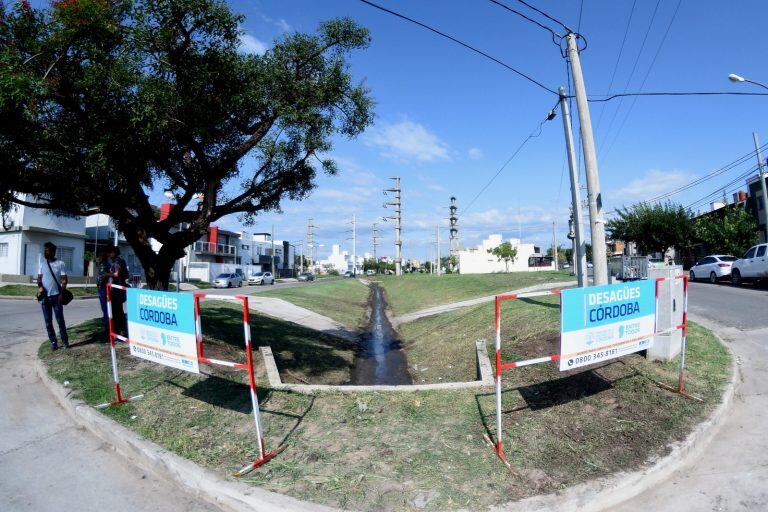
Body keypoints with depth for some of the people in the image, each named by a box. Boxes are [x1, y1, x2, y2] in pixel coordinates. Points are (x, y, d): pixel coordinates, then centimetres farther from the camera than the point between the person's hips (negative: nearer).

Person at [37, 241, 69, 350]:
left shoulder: (60, 264, -3)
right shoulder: (42, 264, 8)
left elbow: (64, 280, -5)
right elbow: (39, 278, 10)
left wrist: (62, 293, -14)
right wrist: (39, 287, -11)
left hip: (56, 295, -4)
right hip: (44, 296, 4)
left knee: (60, 319, -1)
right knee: (48, 321, 6)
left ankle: (65, 341, 7)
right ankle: (53, 342, 14)